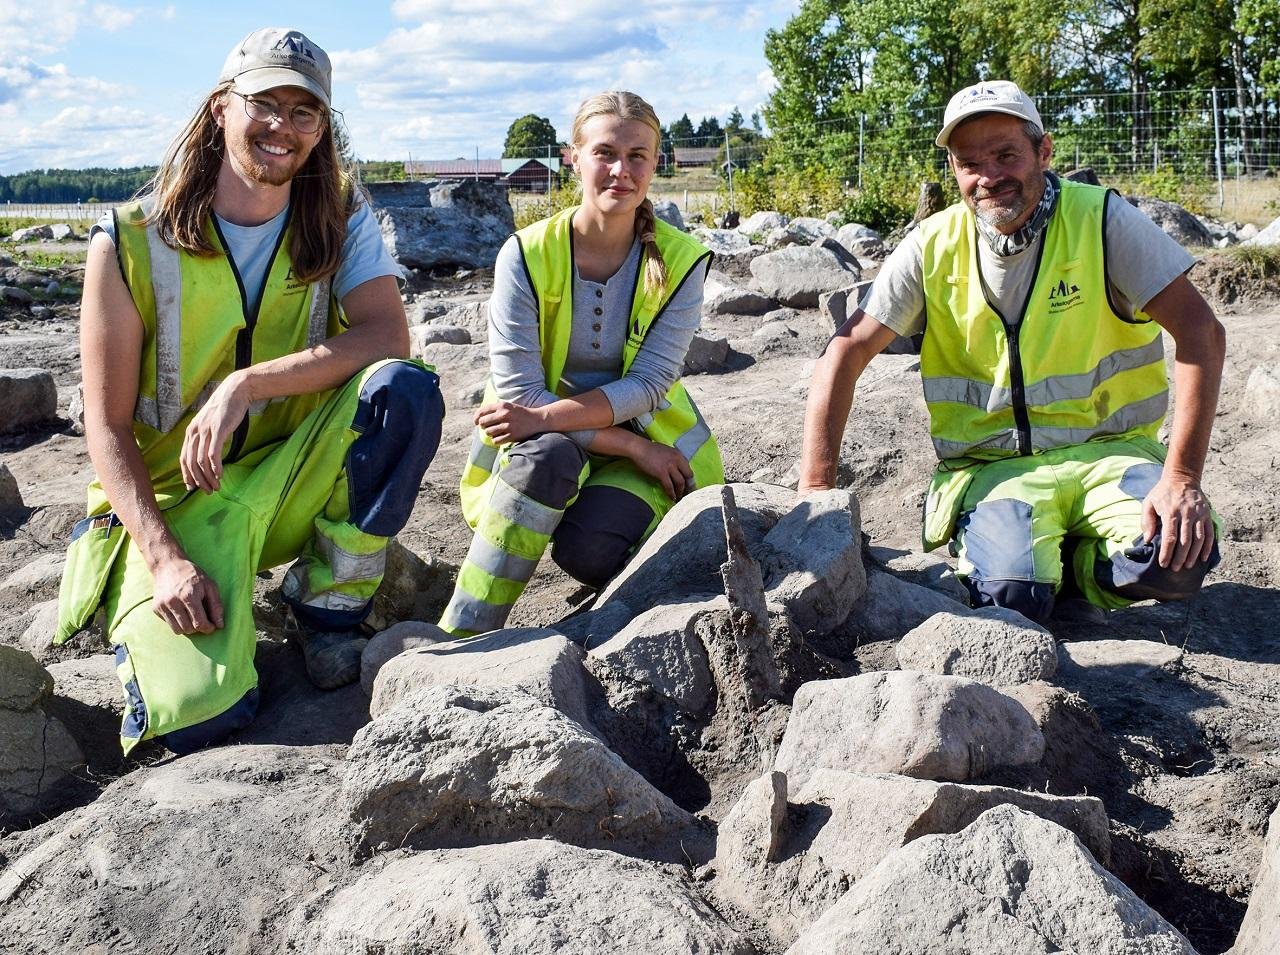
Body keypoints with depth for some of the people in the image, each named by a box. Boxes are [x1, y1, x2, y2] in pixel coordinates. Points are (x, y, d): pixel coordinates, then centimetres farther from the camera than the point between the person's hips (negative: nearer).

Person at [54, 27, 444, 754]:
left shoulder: (340, 217, -1)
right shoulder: (131, 244, -9)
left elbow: (389, 336, -19)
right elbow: (107, 429, -9)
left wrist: (247, 383, -29)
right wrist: (164, 560, -21)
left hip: (295, 481, 3)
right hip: (173, 501, -2)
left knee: (407, 389, -27)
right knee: (201, 716, -26)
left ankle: (331, 602, -9)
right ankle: (145, 623, 12)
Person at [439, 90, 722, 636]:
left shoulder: (680, 261, -10)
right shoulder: (528, 254, -13)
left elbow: (648, 386, -16)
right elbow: (518, 390, -17)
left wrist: (544, 417, -29)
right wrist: (632, 448, -21)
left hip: (645, 439, 0)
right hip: (536, 445, 0)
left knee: (586, 549, -29)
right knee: (548, 457, -37)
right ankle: (457, 640, -27)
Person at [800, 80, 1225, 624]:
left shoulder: (1100, 220, -6)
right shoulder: (934, 247, -1)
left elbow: (1200, 331, -11)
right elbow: (846, 354, -1)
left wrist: (1182, 478, -21)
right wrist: (814, 495, -7)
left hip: (1107, 451, 0)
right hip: (993, 465, 0)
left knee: (1179, 559, -28)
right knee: (1011, 596, -28)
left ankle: (1078, 569, 5)